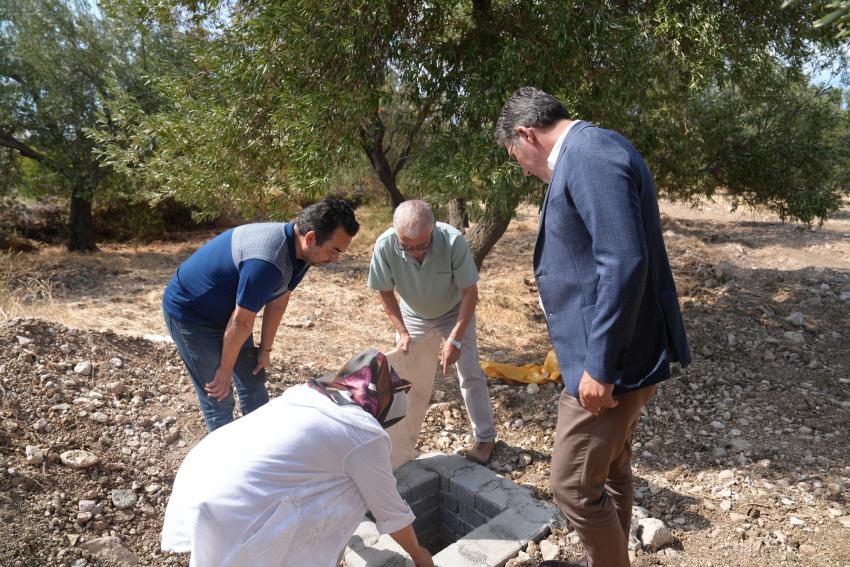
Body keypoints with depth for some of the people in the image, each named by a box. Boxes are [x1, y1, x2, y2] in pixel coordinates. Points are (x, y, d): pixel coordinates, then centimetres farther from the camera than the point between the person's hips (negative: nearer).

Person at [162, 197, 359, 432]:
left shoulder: (297, 247, -10)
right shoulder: (267, 262, -39)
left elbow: (278, 301, 1)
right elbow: (241, 322, -28)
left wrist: (265, 349, 7)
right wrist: (225, 370, -14)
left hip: (225, 309, 9)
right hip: (189, 313, -8)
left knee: (254, 383, 13)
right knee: (219, 399, -3)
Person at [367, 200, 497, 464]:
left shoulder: (453, 240, -37)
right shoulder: (384, 246, -32)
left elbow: (470, 292, -25)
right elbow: (385, 293, -14)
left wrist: (455, 340, -27)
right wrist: (402, 332, -21)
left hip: (454, 312, -2)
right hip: (413, 314, 2)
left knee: (470, 373, -2)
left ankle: (485, 437, 16)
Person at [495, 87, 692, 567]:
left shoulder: (590, 155, -19)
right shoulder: (587, 156, 13)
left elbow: (625, 264, -27)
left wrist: (600, 366, -23)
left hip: (612, 361, -10)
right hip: (616, 356, 10)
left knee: (575, 485, 2)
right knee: (611, 472, 23)